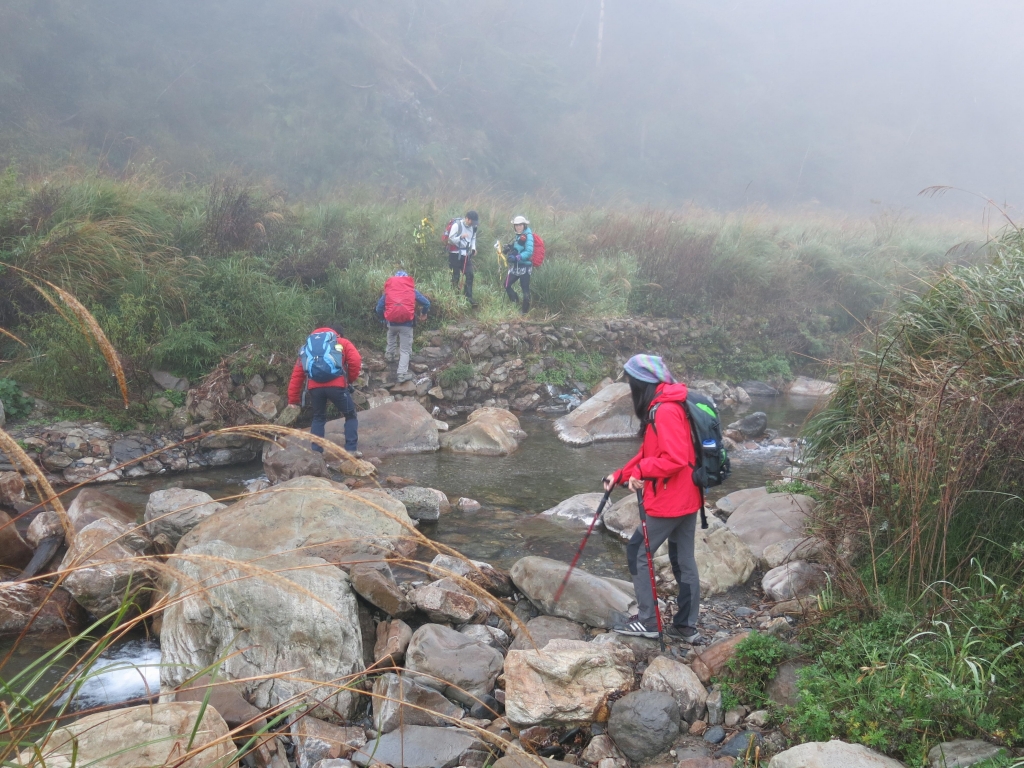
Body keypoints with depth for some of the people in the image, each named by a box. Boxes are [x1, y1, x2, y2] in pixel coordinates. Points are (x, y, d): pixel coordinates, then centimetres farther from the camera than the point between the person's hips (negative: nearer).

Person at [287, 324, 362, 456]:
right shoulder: (343, 342, 20)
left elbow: (297, 373, 21)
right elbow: (356, 361, 0)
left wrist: (293, 399, 22)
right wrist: (350, 379, 16)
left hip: (315, 387, 3)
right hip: (336, 385, -3)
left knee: (318, 418, 24)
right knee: (350, 416, 15)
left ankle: (316, 452, 18)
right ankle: (351, 450, 7)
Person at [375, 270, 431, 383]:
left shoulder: (388, 290, 12)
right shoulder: (412, 290, 11)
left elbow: (379, 308, 9)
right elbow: (427, 303, 9)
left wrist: (383, 318, 27)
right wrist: (424, 314, 28)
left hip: (392, 321, 2)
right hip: (407, 323, -2)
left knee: (392, 334, 39)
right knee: (405, 350, 6)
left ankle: (389, 354, 45)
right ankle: (402, 374, -1)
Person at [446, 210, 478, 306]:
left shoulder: (473, 227, 6)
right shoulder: (456, 225, -13)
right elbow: (451, 239, -12)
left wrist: (473, 248, 3)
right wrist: (461, 237, -28)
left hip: (466, 254, 5)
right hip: (456, 254, -5)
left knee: (470, 275, -3)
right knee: (456, 276, 0)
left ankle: (469, 297, -1)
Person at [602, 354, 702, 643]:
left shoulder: (665, 411, -21)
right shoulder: (661, 407, 12)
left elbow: (674, 459, -29)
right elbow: (649, 454, 17)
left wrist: (640, 472, -19)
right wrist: (620, 476, 12)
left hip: (668, 501, -10)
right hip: (687, 499, 10)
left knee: (638, 553, 3)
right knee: (684, 560, 13)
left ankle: (647, 621, 9)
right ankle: (686, 626, 21)